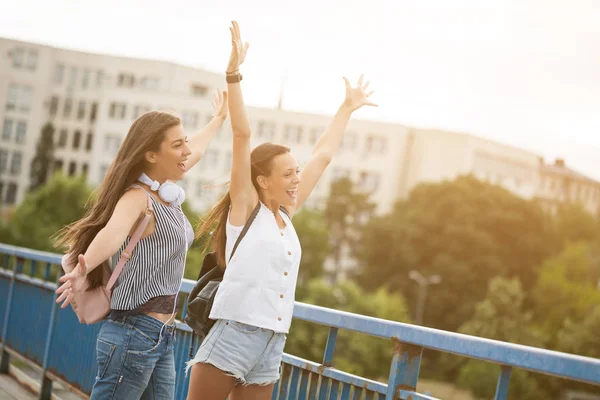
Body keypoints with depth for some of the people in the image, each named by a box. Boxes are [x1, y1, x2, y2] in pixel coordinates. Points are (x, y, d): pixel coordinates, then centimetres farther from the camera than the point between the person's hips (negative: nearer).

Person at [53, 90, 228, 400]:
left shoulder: (169, 193, 11)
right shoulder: (138, 197, -15)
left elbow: (196, 151, 31)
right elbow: (113, 231, -37)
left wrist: (218, 119, 49)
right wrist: (83, 270, -57)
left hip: (161, 337, 9)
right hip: (134, 333, -9)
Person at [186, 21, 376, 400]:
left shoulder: (286, 215, 12)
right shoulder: (246, 208, -3)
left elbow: (323, 156, 21)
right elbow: (242, 135, -11)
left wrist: (347, 108, 30)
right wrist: (234, 72, -17)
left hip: (271, 349, 7)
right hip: (232, 338, -6)